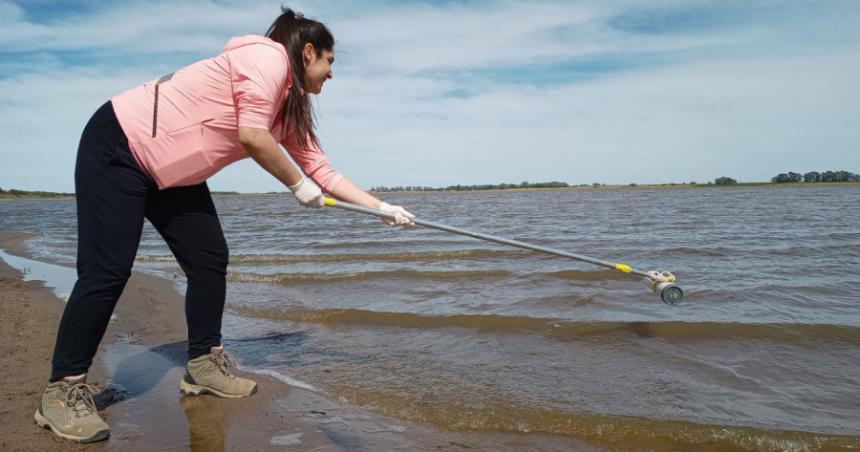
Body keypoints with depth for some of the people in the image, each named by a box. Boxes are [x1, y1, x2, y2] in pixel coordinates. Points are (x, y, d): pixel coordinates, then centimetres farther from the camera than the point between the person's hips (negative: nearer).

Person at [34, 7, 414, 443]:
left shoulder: (292, 106, 9)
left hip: (172, 173, 9)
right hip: (117, 147, -9)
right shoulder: (269, 56, -17)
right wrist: (299, 186, -15)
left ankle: (203, 366, 15)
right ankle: (63, 390, 2)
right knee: (107, 271, -11)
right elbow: (251, 136, -29)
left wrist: (384, 208, 6)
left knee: (210, 261, 3)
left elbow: (322, 171, 10)